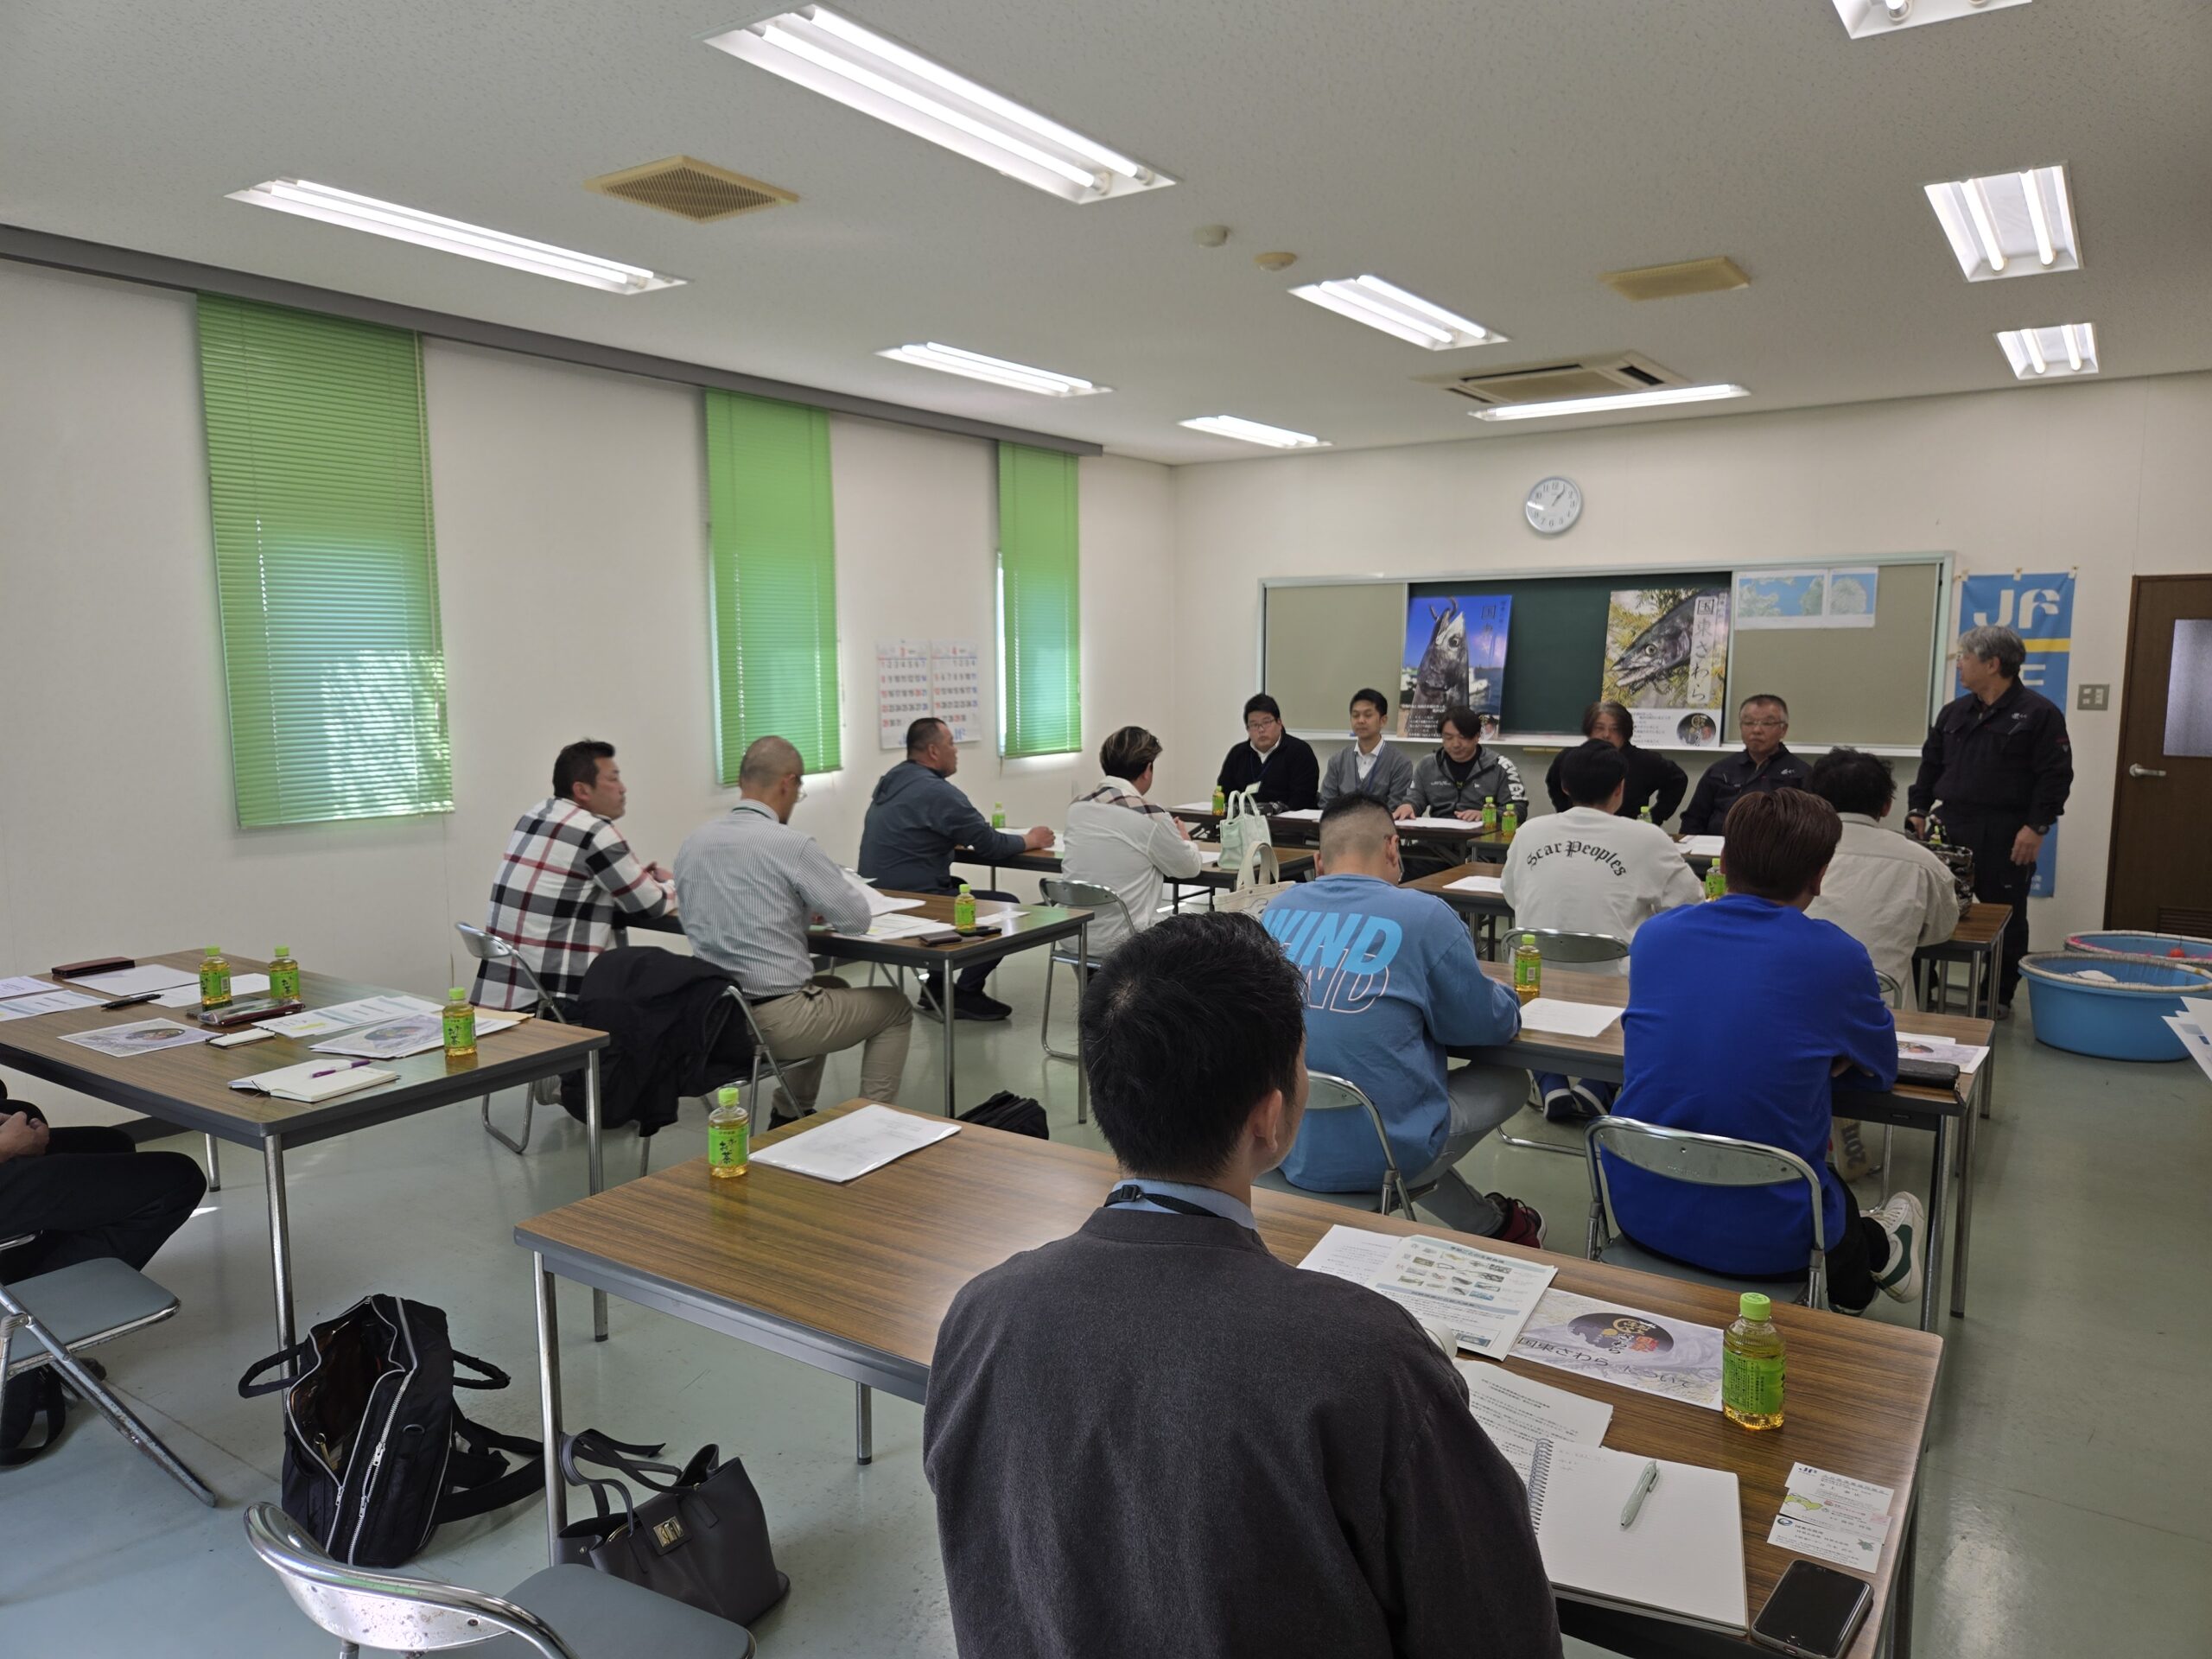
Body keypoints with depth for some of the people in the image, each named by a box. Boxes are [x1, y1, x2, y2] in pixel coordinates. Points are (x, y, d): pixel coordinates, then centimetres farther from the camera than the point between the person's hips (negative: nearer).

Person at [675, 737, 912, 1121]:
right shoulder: (791, 844, -17)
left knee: (831, 988, 34)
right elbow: (857, 919, -9)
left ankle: (789, 1117, 35)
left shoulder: (692, 842, 4)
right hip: (776, 1019, -7)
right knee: (895, 1008, 17)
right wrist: (813, 902, 12)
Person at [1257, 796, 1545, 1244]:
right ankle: (1497, 1226, 38)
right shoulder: (1425, 916, -14)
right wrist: (1504, 998, 19)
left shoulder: (1278, 910, 0)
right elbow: (1493, 1025, -3)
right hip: (1380, 1157, -5)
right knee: (1511, 1079, 21)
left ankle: (1486, 1221, 44)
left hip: (1285, 1149, 5)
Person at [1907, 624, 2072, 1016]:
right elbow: (1931, 765, 17)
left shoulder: (2039, 713, -6)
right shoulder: (1954, 712, 12)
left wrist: (2036, 827, -15)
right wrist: (1918, 810, 7)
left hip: (2005, 837, -5)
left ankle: (1999, 997, 16)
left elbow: (2056, 775, -9)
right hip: (1950, 829, 5)